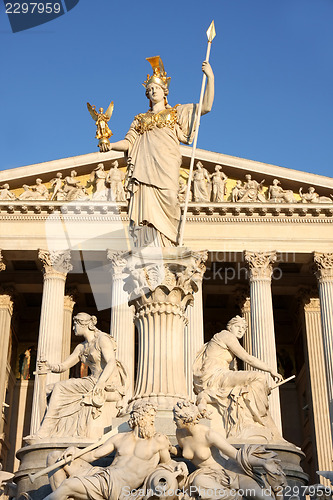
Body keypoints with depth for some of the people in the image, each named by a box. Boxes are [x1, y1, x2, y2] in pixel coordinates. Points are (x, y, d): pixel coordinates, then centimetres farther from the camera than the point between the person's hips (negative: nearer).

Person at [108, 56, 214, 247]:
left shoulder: (178, 112, 22)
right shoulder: (140, 119, 27)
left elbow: (206, 106, 12)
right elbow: (129, 142, 17)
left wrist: (210, 77, 5)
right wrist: (110, 145, -2)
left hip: (165, 168, -2)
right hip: (144, 170, 2)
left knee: (164, 210, -15)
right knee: (146, 209, -12)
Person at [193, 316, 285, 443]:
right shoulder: (227, 336, -2)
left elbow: (232, 370, 23)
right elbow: (248, 358, -8)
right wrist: (271, 370, -5)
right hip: (213, 376, -10)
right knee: (258, 377, -16)